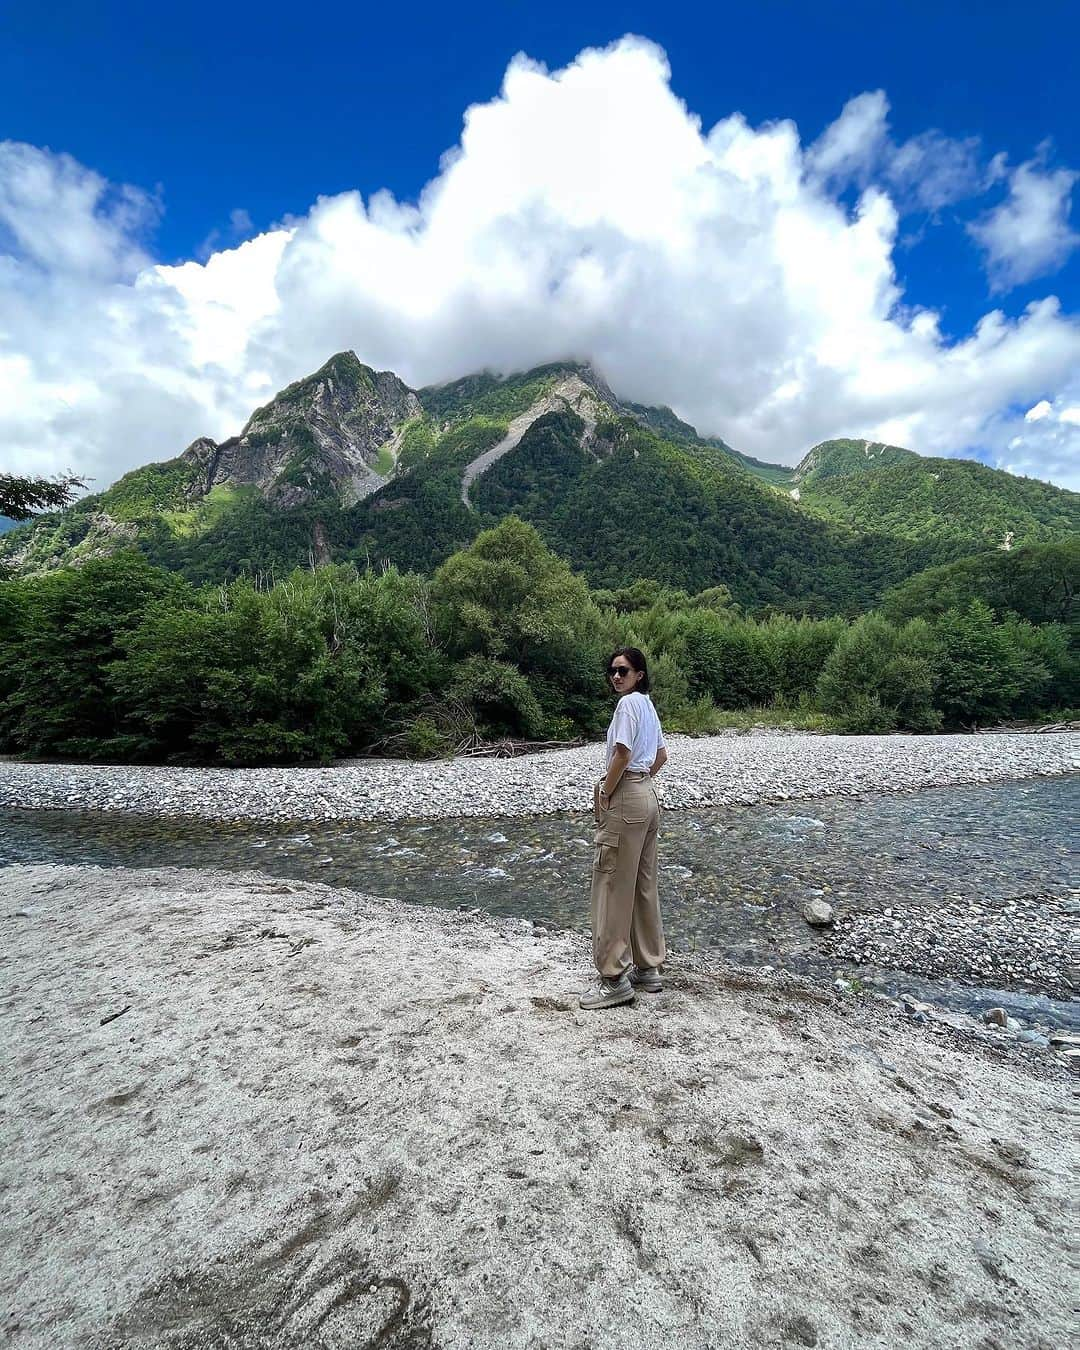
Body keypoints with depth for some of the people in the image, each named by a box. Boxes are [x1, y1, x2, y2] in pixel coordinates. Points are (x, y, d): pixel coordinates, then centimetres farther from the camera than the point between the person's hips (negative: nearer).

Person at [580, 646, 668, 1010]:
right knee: (643, 885, 15)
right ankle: (648, 968, 25)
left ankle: (616, 979, 4)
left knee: (612, 885, -3)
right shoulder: (647, 704, 15)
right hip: (647, 796, 10)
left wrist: (603, 794, -11)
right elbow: (661, 756, 21)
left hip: (625, 801, -10)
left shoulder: (628, 703, -14)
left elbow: (622, 754, -21)